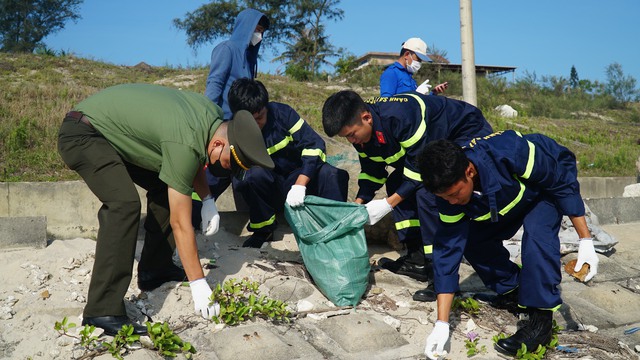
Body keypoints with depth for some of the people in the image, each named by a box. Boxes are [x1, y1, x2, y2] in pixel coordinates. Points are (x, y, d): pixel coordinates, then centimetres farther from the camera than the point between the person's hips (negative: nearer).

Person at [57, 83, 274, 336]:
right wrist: (198, 285, -21)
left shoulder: (214, 115, -8)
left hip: (112, 134, 10)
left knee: (164, 188, 7)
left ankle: (154, 270, 15)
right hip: (81, 135, -10)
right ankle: (103, 311, -23)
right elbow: (181, 223, -27)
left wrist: (207, 199, 0)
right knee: (125, 204, -26)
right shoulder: (185, 143, -33)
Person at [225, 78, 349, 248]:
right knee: (255, 173, -33)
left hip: (299, 179, 0)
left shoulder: (282, 113, -13)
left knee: (334, 176, -29)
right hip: (266, 190, 0)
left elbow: (314, 144, -20)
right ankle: (263, 229, -11)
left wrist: (299, 185, -32)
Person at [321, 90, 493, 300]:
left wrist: (388, 204, -26)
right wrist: (358, 204, -9)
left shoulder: (400, 116, -36)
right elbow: (371, 172, 4)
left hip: (468, 133, -9)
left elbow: (421, 167, -29)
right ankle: (417, 260, 8)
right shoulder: (360, 131, -8)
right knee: (396, 183, 3)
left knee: (428, 191, -27)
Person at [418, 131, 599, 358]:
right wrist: (442, 324, -26)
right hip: (506, 199, 5)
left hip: (549, 182, -4)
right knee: (472, 240, -11)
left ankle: (541, 321, -19)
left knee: (537, 233, -30)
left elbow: (563, 183, -27)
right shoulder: (449, 189, -27)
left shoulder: (510, 153, -43)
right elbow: (447, 250, -25)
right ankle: (513, 289, 13)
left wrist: (585, 240, -25)